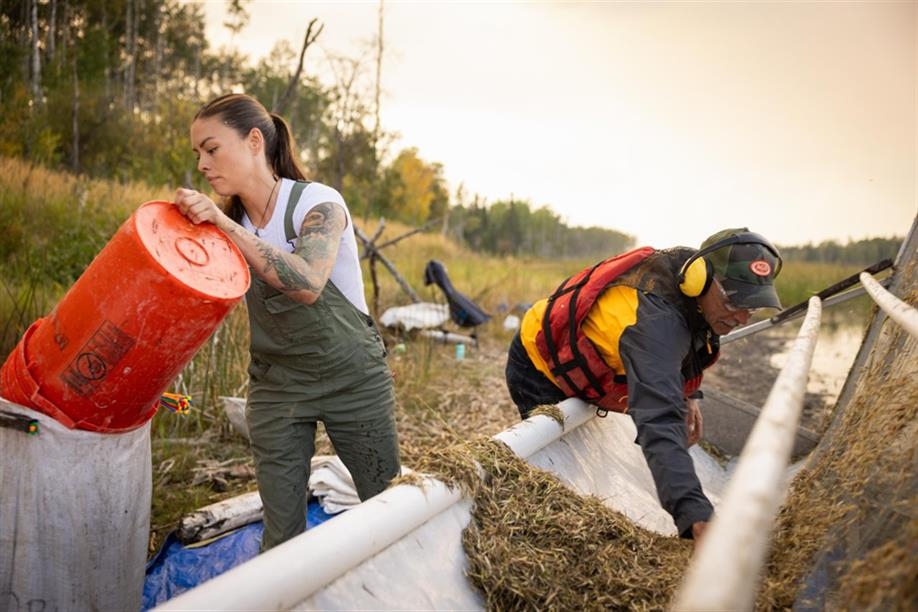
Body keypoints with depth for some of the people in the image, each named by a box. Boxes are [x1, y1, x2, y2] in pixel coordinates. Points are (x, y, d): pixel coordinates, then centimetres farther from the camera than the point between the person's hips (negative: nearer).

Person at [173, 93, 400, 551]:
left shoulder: (318, 204, -16)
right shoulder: (225, 223, 0)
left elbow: (307, 285, -35)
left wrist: (226, 226, -36)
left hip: (353, 378, -3)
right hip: (276, 385, 4)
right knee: (282, 535, 4)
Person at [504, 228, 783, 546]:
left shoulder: (681, 267, -16)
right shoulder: (656, 320, -43)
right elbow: (659, 423, -57)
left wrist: (688, 395, -1)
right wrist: (696, 517, -66)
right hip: (539, 371, -9)